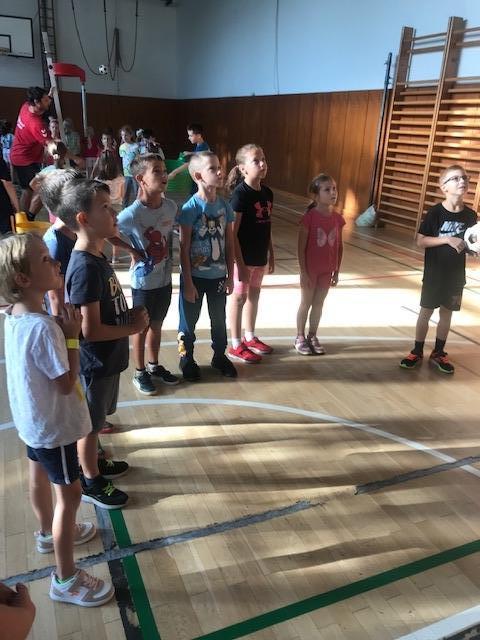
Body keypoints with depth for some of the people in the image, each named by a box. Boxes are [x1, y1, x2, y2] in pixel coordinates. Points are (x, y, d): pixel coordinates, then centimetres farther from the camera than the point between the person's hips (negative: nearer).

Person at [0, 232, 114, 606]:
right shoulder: (42, 327, -33)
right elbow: (66, 383, -26)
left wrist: (61, 326, -4)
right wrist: (72, 335, -21)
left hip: (33, 419, 9)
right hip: (53, 425, -9)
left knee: (41, 478, 27)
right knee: (70, 493, 5)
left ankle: (49, 533, 53)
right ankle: (66, 579, 20)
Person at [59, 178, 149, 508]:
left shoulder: (96, 256, 3)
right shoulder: (85, 268, -27)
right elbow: (90, 329, -28)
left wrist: (130, 313, 1)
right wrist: (133, 327, -18)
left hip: (107, 358, 9)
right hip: (96, 362, -9)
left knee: (96, 419, 26)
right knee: (90, 423, 11)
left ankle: (94, 463, 46)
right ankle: (91, 481, 30)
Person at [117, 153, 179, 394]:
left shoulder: (171, 207, -5)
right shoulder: (132, 214, -23)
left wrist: (168, 261, 6)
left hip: (165, 279, 5)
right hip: (143, 281, -5)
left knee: (157, 325, 21)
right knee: (142, 327, 12)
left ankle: (154, 366, 40)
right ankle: (140, 373, 30)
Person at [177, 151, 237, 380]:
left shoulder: (225, 206, -2)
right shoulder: (190, 208, -15)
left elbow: (229, 244, 4)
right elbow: (184, 248, -14)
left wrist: (230, 275, 4)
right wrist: (188, 282, -13)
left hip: (218, 276, 4)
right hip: (195, 276, -4)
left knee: (219, 319, 18)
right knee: (189, 320, 12)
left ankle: (219, 356, 38)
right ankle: (186, 358, 31)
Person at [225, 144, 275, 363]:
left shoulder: (267, 193, 4)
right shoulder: (240, 194, -18)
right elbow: (232, 233, -19)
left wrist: (271, 254, 14)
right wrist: (240, 263, -21)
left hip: (260, 255, 7)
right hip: (243, 257, -7)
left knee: (254, 294, 18)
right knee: (239, 297, 5)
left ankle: (250, 338, 35)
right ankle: (236, 345, 17)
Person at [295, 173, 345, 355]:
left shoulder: (337, 218, -1)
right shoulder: (309, 217, -16)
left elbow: (339, 246, 7)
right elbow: (301, 247, -14)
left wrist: (337, 270, 8)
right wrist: (303, 272, -14)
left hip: (327, 270, 5)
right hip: (310, 269, -4)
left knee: (318, 304, 15)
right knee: (306, 304, 9)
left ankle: (312, 336, 29)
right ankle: (300, 338, 24)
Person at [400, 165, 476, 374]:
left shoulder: (470, 215, -2)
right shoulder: (435, 212, -13)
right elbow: (420, 241, -13)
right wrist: (448, 239, -22)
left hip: (456, 275, 3)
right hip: (434, 273, -3)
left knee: (446, 313, 13)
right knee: (426, 312, 7)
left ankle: (438, 353, 28)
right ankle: (417, 352, 21)